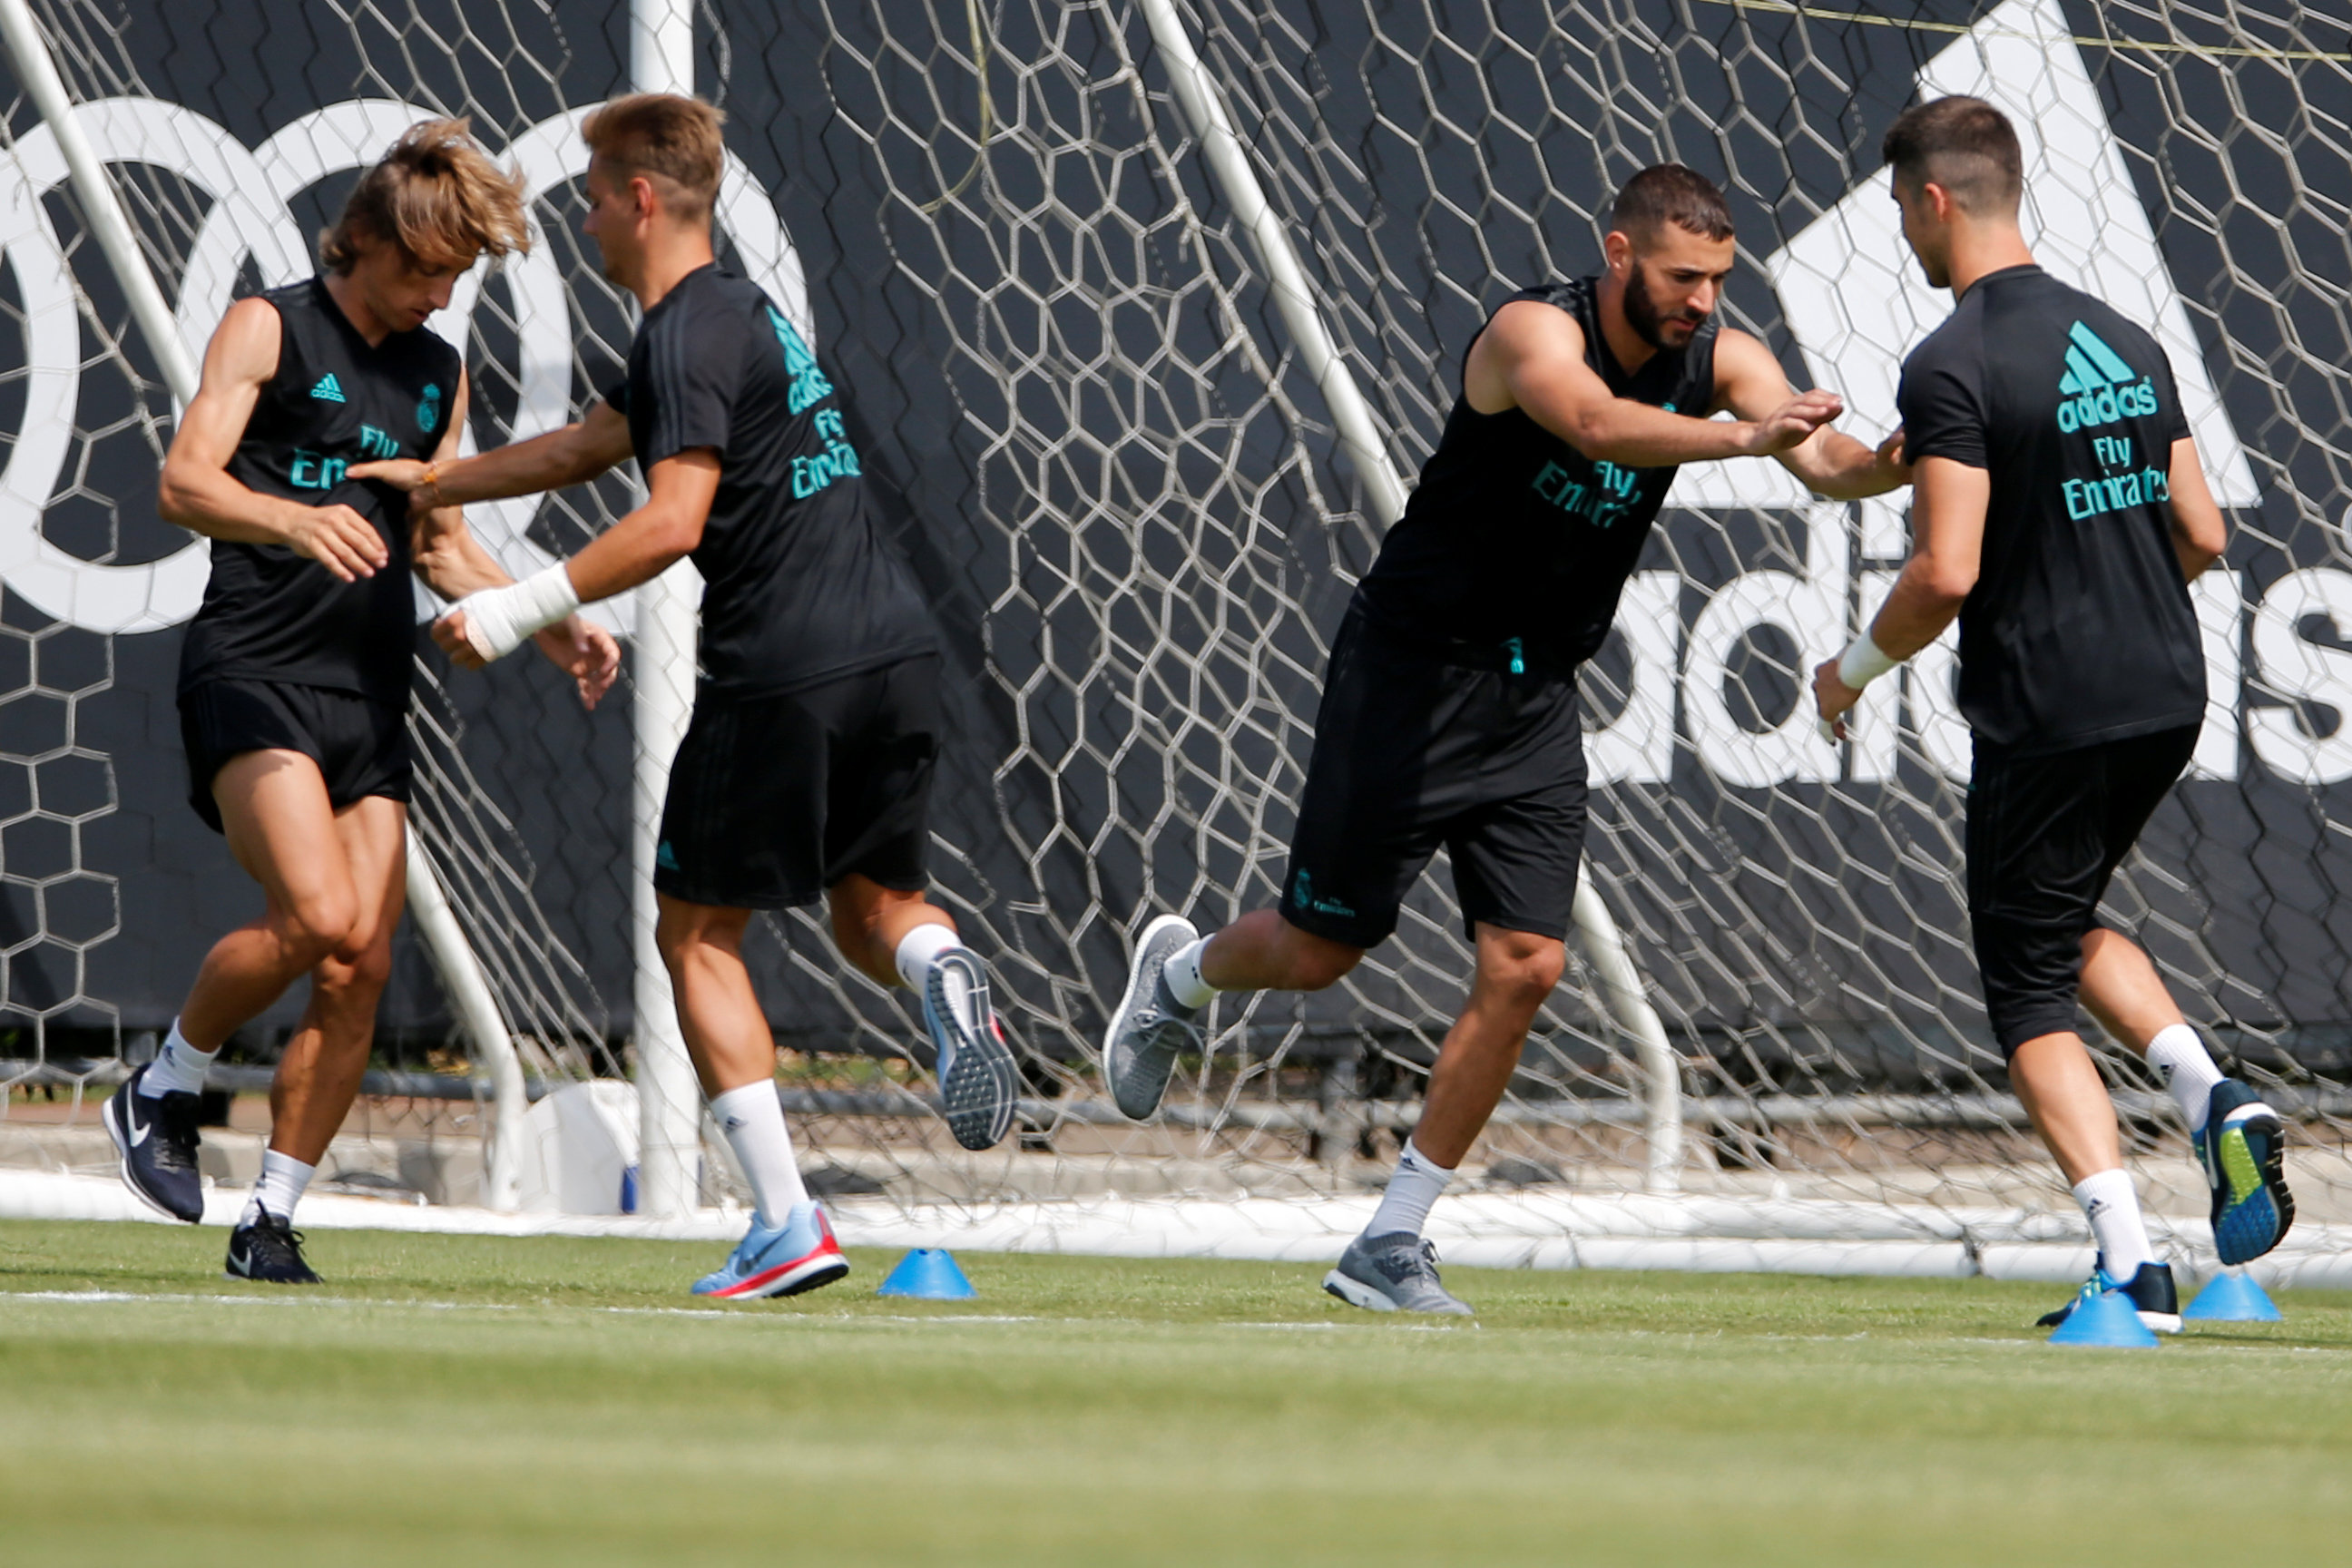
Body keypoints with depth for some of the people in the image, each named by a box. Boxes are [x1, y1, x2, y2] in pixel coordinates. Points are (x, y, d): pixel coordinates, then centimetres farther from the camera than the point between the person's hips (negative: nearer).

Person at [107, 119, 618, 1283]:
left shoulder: (439, 373, 19)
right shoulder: (269, 330, 0)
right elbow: (183, 483, -12)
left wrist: (555, 628, 13)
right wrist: (297, 521, -31)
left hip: (370, 700, 6)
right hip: (252, 669, -6)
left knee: (363, 969, -4)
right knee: (318, 917, -24)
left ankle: (273, 1220, 7)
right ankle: (164, 1089, 1)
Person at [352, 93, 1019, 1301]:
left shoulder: (689, 332, -10)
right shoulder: (739, 313, 21)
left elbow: (671, 524, -21)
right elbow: (593, 445, 33)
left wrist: (521, 611, -15)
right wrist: (434, 483, 39)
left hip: (782, 669, -8)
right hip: (894, 650, 8)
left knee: (698, 930, 5)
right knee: (870, 903, 21)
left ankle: (786, 1222, -3)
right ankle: (940, 973, -17)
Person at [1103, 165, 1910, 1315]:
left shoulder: (1720, 359, -4)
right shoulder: (1536, 330, -22)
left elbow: (1821, 459, -19)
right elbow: (1595, 422, -44)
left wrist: (1878, 466, -42)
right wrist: (1737, 437, -59)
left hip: (1534, 702, 5)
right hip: (1411, 672, -5)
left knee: (1524, 969, -6)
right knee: (1320, 949, 5)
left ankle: (1392, 1243, 4)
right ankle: (1178, 975, 41)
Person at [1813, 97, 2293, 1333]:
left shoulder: (1954, 367, -14)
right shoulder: (2126, 343, 9)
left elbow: (1946, 573, -20)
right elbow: (2204, 536, 11)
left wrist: (1856, 666, -2)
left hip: (2046, 712, -7)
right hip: (2168, 695, 7)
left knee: (2031, 992, 3)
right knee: (2069, 924, 27)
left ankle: (2130, 1267, -9)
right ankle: (2213, 1100, 3)